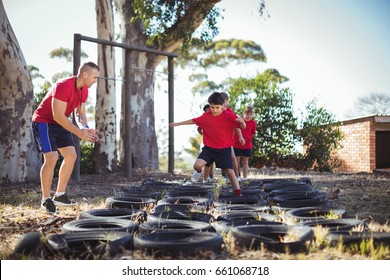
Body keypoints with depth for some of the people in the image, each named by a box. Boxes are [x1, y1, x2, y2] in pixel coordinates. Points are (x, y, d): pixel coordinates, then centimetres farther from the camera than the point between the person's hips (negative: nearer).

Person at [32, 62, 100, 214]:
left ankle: (60, 195, 13)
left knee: (71, 155, 4)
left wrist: (86, 129, -15)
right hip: (44, 122, -9)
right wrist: (79, 132, -30)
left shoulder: (84, 90, -1)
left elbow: (80, 113, 6)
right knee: (51, 158, -17)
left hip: (60, 123, 9)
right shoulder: (63, 87, -29)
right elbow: (58, 116, -31)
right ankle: (46, 200, -4)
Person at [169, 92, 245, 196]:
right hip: (209, 148, 2)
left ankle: (238, 193, 10)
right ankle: (199, 172, 22)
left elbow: (243, 126, -15)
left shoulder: (228, 116, -13)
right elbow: (193, 120, 14)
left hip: (224, 149, -2)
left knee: (230, 171, -2)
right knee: (197, 165, -15)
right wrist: (178, 123, 21)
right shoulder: (206, 116, -3)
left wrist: (241, 122, -40)